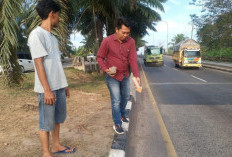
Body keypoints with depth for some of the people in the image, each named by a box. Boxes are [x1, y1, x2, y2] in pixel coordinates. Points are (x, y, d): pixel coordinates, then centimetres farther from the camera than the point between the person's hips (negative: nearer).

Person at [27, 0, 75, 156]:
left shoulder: (52, 37, 15)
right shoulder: (36, 34, -11)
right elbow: (39, 63, -17)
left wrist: (64, 84, 17)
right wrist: (47, 90, -19)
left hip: (59, 86, 8)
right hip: (48, 88, -8)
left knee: (58, 117, 17)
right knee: (47, 121, 4)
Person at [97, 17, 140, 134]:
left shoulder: (131, 41, -7)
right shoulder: (107, 41, -15)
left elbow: (133, 59, -11)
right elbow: (99, 57, -5)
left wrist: (136, 75, -21)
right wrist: (106, 69, -20)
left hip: (125, 75, 5)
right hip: (112, 76, -4)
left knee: (126, 97, 20)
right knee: (116, 100, -2)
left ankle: (122, 115, 45)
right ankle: (117, 124, 14)